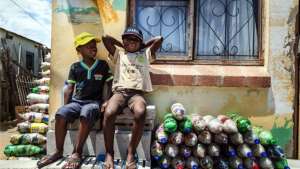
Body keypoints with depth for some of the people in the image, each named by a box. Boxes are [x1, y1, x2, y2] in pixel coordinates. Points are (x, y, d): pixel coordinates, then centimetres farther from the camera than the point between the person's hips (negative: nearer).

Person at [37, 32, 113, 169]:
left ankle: (77, 153, -27)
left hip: (94, 102, -2)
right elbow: (69, 89, 10)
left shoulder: (103, 65, 7)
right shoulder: (75, 67, 9)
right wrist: (66, 106, 0)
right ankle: (59, 151, -11)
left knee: (86, 114, -37)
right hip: (76, 101, 2)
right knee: (60, 114, -28)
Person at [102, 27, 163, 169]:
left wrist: (143, 47, 27)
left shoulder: (145, 54, 24)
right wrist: (122, 46, 25)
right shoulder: (118, 54, 23)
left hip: (137, 93, 0)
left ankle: (131, 152, -17)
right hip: (119, 91, 1)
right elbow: (105, 38, 15)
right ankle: (109, 153, -13)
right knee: (109, 113, -33)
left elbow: (159, 39, 19)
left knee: (140, 113, -36)